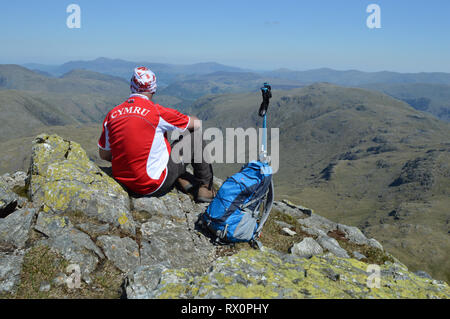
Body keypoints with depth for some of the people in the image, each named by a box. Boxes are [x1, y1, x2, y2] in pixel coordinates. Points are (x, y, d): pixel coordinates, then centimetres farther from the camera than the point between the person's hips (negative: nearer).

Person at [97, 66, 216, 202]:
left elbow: (103, 155, 9)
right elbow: (197, 123, 0)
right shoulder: (157, 111, -14)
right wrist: (185, 119, 23)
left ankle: (181, 180, 23)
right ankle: (204, 188, 20)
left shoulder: (111, 114, 0)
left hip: (123, 182, 6)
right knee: (196, 136, 9)